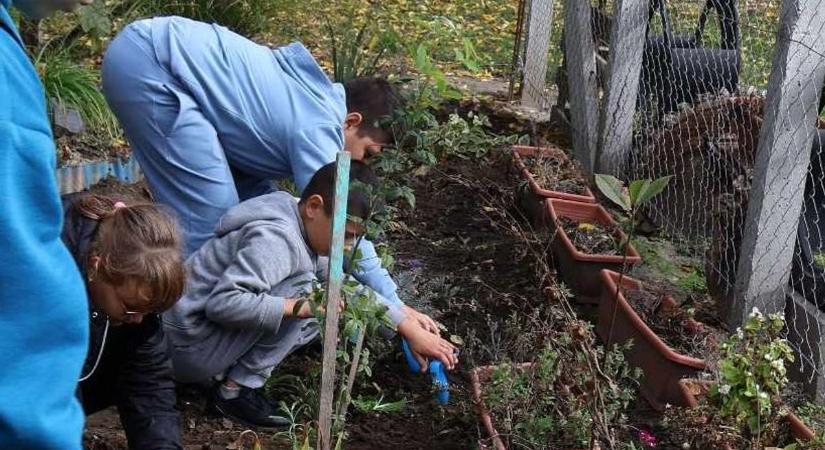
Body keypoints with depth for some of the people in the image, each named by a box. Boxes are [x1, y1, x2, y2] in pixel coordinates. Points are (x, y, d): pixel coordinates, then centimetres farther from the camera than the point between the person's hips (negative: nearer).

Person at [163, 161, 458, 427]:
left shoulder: (306, 231, 6)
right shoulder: (276, 239, -25)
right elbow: (222, 302, -34)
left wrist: (411, 329, 9)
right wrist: (298, 307, -32)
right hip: (188, 346, -10)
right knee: (302, 288, -19)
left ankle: (231, 369, 4)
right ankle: (236, 390, -13)